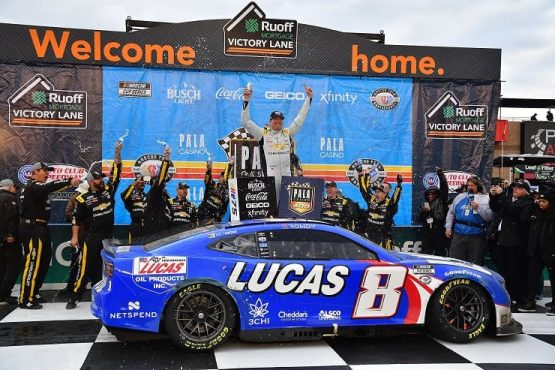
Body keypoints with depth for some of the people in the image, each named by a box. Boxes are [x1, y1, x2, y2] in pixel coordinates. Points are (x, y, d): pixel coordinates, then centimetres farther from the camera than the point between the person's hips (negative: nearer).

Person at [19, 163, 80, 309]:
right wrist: (69, 181, -40)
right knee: (32, 263, -11)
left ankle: (33, 292, 27)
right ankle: (25, 300, -9)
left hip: (40, 228, 11)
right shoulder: (33, 186, -15)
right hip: (33, 229, -11)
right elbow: (49, 187, -34)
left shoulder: (35, 187, 24)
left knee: (43, 261, 17)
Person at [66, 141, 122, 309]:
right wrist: (75, 237, -7)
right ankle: (73, 298, -1)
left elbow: (116, 172, 3)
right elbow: (76, 219, -2)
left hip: (108, 236, 5)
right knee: (85, 267, -7)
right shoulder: (83, 199, -4)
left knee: (101, 267, 11)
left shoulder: (109, 190, 6)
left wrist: (117, 153, -4)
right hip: (90, 237, -4)